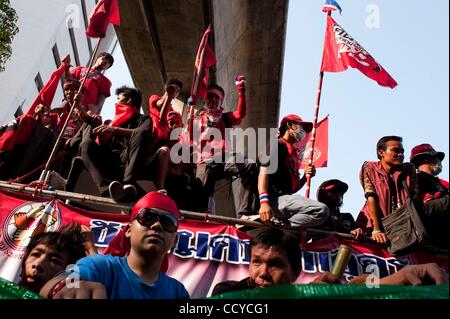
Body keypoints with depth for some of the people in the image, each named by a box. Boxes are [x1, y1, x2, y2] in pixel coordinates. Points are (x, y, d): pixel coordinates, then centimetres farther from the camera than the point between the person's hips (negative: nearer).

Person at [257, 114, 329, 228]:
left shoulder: (293, 153, 28)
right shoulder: (277, 145, 4)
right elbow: (264, 172, -12)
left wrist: (305, 177, 6)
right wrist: (264, 202, -26)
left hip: (286, 197, 9)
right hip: (276, 199, -9)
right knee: (322, 210, -23)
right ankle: (279, 224, -17)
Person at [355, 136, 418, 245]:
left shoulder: (409, 169, 7)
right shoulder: (369, 168, -2)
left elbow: (413, 200, -3)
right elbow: (371, 198, -12)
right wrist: (376, 230, -21)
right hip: (373, 222, -3)